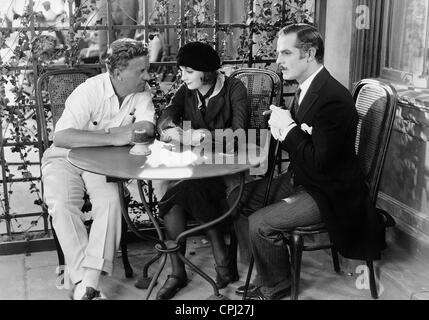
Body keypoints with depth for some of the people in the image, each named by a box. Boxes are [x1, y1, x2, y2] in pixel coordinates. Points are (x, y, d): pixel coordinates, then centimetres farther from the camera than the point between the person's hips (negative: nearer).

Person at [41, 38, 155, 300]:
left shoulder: (143, 92, -6)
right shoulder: (88, 92, -21)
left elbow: (147, 129, -18)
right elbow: (62, 137, -31)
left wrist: (106, 130, -22)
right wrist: (113, 137, -36)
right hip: (66, 158, -2)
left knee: (110, 200, -26)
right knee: (62, 204, -28)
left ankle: (90, 281, -27)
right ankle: (82, 278, -24)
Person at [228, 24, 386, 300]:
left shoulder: (334, 98, -27)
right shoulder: (306, 89, 3)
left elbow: (319, 161, -29)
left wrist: (288, 127, -20)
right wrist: (280, 128, -9)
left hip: (327, 194, -10)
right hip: (299, 179, 10)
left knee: (260, 224, -20)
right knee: (238, 198, 9)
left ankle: (276, 285, 8)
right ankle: (264, 272, 20)